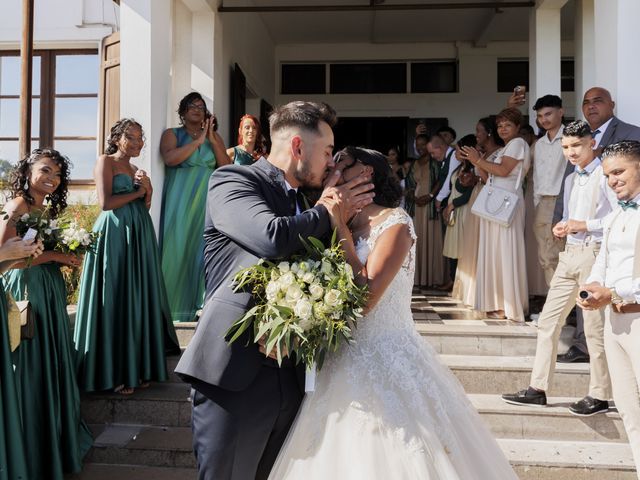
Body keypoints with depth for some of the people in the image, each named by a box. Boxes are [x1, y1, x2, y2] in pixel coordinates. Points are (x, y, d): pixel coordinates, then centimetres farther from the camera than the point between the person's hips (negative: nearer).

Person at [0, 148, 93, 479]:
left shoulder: (46, 209, 12)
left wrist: (67, 257, 1)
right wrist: (53, 255, -18)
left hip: (49, 291, 9)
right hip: (27, 292, -9)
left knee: (53, 364, 17)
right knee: (32, 369, 1)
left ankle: (57, 435, 32)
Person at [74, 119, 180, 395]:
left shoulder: (136, 170, 21)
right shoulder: (105, 161, -1)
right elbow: (106, 203, -12)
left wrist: (148, 189, 0)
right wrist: (137, 192, -2)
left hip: (139, 237, 7)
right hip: (114, 235, -7)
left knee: (138, 299, 6)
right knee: (115, 301, -5)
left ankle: (136, 368, 14)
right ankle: (113, 374, 2)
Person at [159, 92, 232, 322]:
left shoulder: (214, 136, 14)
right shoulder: (172, 134, 5)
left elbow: (226, 167, 5)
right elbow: (170, 158, -15)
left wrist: (212, 140, -5)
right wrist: (198, 141, -12)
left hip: (207, 201, 3)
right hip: (180, 200, -3)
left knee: (203, 249, -1)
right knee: (179, 248, -4)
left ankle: (200, 303, 6)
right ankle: (175, 304, 3)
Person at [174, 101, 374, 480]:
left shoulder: (305, 203, 17)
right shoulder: (231, 180, -5)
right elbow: (273, 238, -24)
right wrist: (328, 212, -6)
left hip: (290, 379, 7)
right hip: (236, 376, -7)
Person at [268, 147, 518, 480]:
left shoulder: (394, 223, -9)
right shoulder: (339, 228, 12)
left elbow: (364, 298, -21)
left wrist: (340, 227, -13)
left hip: (386, 363, -6)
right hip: (345, 364, 6)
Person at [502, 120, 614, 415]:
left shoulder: (605, 176, -6)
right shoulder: (571, 180, 19)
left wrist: (586, 225, -16)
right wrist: (562, 226, 8)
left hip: (594, 253, -8)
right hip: (570, 254, 8)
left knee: (595, 328, -1)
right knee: (548, 320, 6)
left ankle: (599, 396, 12)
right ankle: (537, 389, 12)